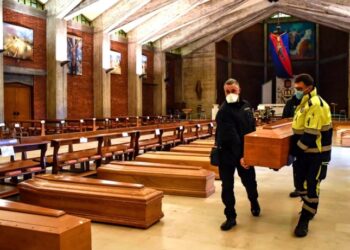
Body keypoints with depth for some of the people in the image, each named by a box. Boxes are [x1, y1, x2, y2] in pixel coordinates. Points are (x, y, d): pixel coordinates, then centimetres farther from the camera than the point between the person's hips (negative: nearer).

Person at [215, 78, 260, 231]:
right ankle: (230, 217, 16)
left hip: (246, 151, 5)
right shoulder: (224, 111, -17)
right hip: (227, 153, -5)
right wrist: (239, 155, -29)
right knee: (227, 186, 2)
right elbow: (231, 136, -24)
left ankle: (254, 203, 47)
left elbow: (252, 128, 15)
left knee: (249, 181, 17)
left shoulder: (245, 105, 4)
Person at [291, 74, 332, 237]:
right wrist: (295, 151, 13)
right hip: (305, 152, 9)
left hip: (317, 154, -9)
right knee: (301, 182, 17)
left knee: (311, 186, -1)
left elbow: (310, 136, -26)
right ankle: (309, 210, 38)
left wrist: (293, 153, -21)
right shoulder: (305, 103, 10)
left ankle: (304, 220, 10)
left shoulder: (316, 105, -22)